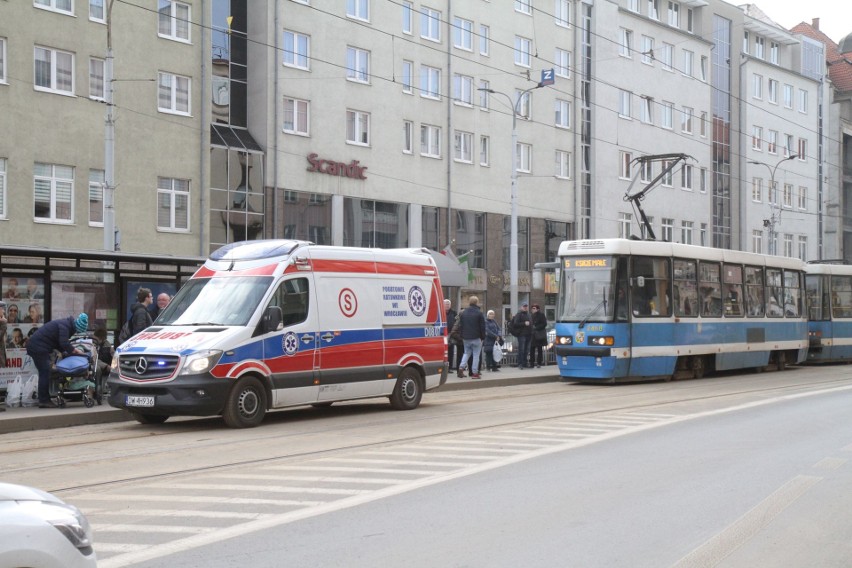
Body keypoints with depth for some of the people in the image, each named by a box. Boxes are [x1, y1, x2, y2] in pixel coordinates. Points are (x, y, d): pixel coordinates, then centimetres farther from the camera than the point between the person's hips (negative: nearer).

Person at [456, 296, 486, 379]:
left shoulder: (463, 313, 7)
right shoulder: (479, 313, -8)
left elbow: (460, 325, 10)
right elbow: (482, 326, -8)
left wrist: (462, 336, 16)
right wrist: (483, 337, 1)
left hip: (465, 338, 4)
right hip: (476, 338, -4)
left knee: (467, 353, 19)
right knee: (476, 355, 2)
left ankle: (461, 367, -1)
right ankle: (475, 373, -1)